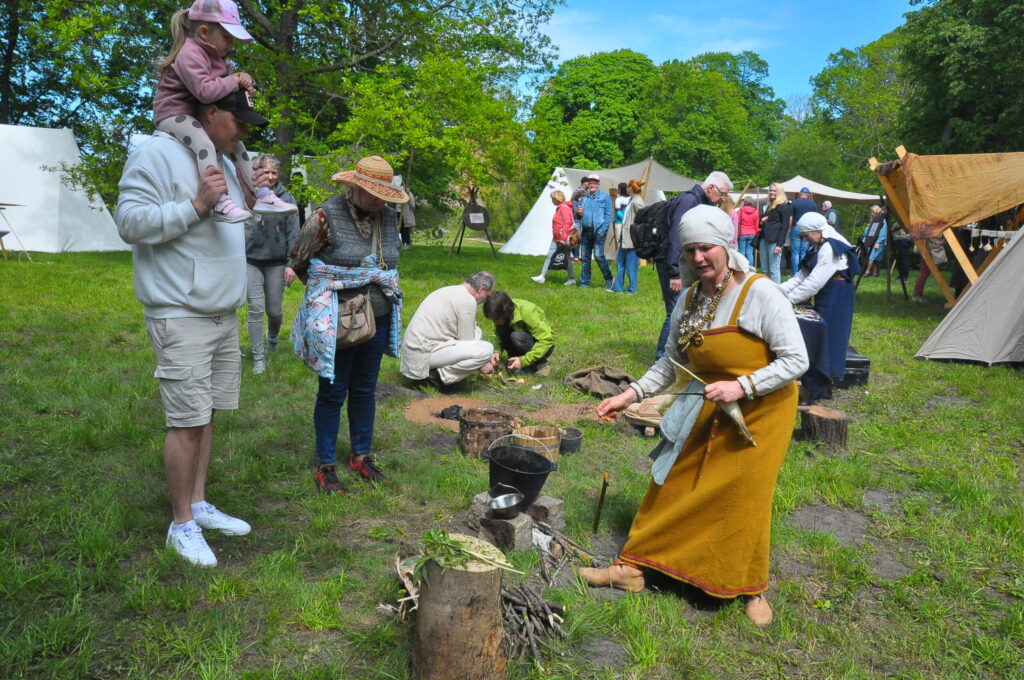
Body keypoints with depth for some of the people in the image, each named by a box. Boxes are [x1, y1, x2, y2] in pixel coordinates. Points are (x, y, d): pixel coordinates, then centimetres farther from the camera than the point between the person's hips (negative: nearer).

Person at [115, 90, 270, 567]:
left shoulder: (223, 161, 17)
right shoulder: (157, 153, -11)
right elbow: (129, 221, -18)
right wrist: (196, 205, -22)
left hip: (224, 314, 9)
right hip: (180, 316, -8)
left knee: (205, 415, 14)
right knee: (187, 421, -4)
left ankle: (199, 505, 26)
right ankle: (182, 524, 10)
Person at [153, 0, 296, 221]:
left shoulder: (213, 54, 10)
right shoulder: (190, 53, -21)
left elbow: (222, 83, 18)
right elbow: (204, 91, -33)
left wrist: (240, 80, -6)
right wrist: (234, 81, -20)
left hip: (197, 116, 10)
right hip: (174, 115, -10)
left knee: (236, 144, 7)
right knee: (205, 144, -35)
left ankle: (262, 195, 7)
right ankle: (220, 202, -45)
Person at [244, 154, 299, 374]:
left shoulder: (286, 199, 0)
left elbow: (293, 234, 0)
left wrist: (291, 264, -5)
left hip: (276, 263, 1)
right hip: (250, 261, -1)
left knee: (274, 310, 10)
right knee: (256, 309, -4)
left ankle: (273, 340, 41)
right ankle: (258, 357, 6)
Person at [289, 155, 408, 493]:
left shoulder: (389, 216, 3)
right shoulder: (326, 215, -14)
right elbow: (298, 261, -4)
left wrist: (385, 288, 9)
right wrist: (332, 288, -2)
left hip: (377, 319, 5)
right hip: (337, 323, -5)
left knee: (365, 390, 16)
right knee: (332, 393, 5)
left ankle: (361, 455, 31)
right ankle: (325, 465, 19)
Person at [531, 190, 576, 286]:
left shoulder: (564, 207, -14)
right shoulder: (559, 208, 16)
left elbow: (567, 223, -22)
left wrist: (564, 238, -24)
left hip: (563, 239, -10)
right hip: (557, 239, 10)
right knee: (549, 256, 7)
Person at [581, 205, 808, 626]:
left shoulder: (760, 294, -19)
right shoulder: (689, 302, 0)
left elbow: (796, 360, -19)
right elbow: (671, 363, 8)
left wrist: (742, 385, -30)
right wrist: (631, 394, -3)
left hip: (757, 413, -5)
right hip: (706, 410, 6)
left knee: (743, 496, 2)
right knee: (671, 484, 8)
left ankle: (751, 588, 26)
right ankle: (632, 567, 20)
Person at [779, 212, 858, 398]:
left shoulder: (831, 249, -20)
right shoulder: (819, 247, 12)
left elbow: (814, 281, -24)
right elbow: (803, 274, 13)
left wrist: (790, 299, -20)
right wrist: (782, 289, 3)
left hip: (835, 298, -10)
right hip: (824, 297, 10)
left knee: (826, 339, -6)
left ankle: (820, 388, 0)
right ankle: (821, 386, 20)